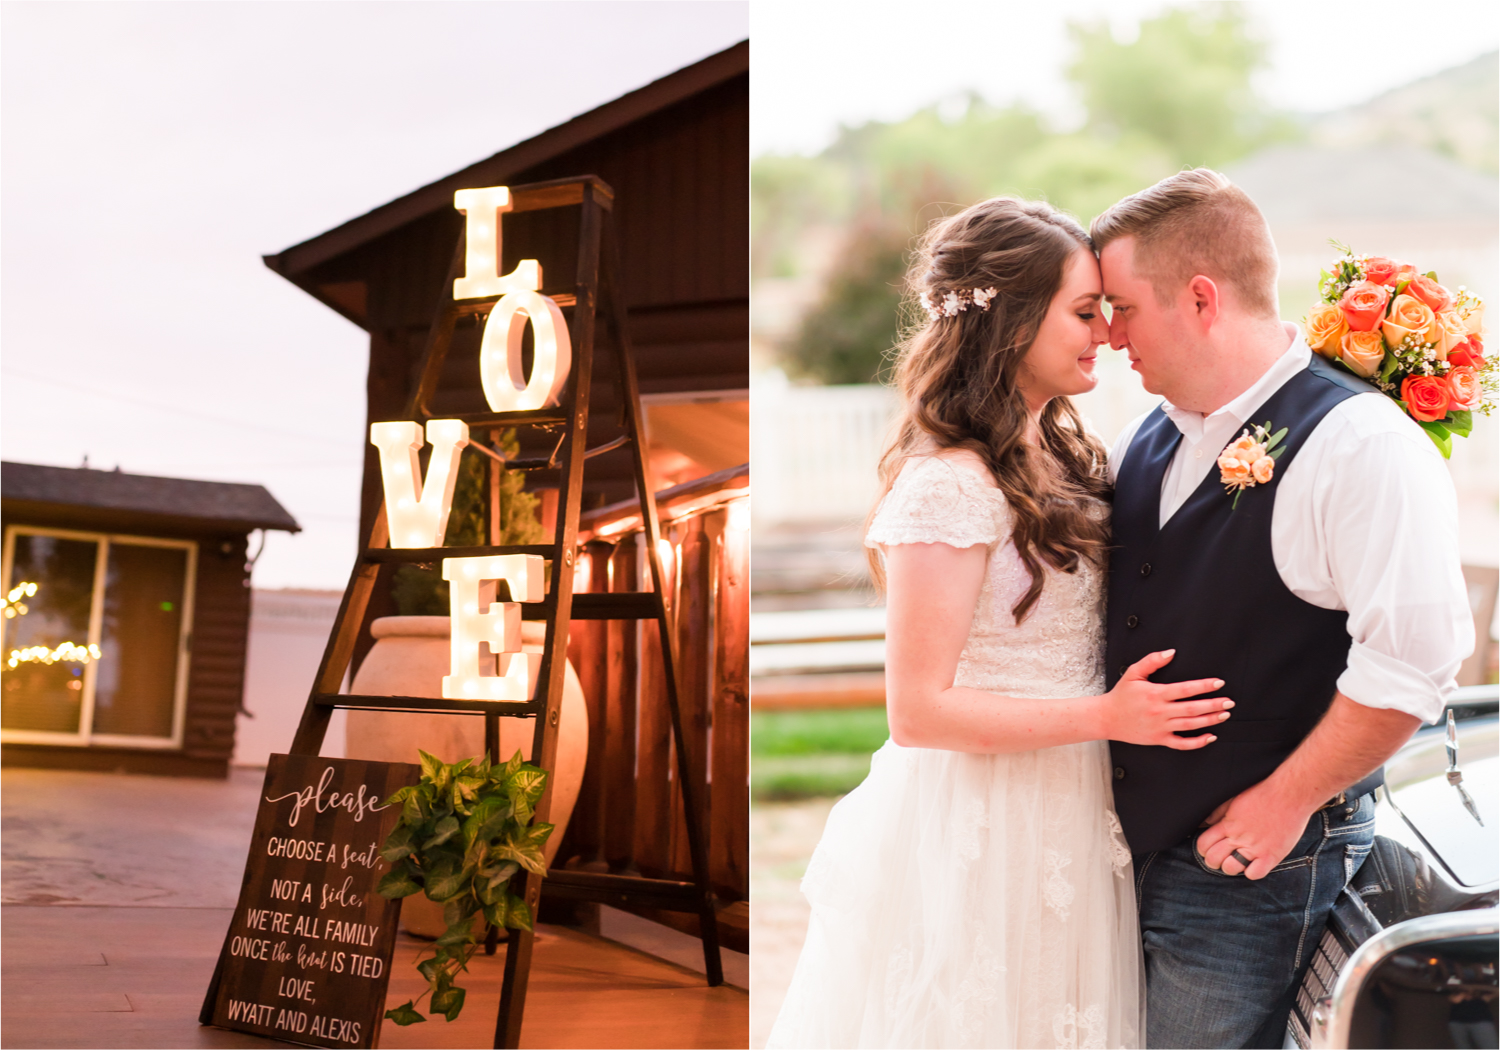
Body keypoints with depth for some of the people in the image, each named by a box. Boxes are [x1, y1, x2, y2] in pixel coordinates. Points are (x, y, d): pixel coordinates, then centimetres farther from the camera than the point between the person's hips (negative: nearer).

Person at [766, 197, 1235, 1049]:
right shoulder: (950, 486, -19)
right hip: (982, 831, -8)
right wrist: (1106, 717, -23)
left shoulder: (1060, 456, 7)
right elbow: (919, 709, -19)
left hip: (1067, 813, 8)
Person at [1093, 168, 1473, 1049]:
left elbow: (1412, 661, -22)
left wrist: (1286, 803, -16)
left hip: (1253, 867, -7)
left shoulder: (1362, 444, -17)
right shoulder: (1151, 438, 8)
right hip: (1131, 845, 7)